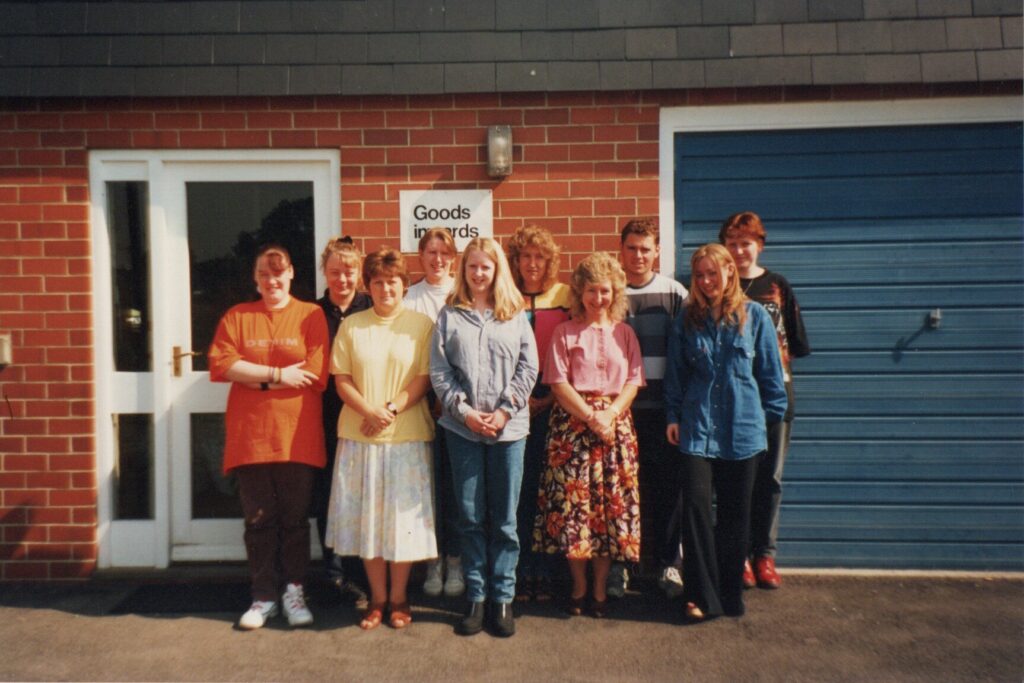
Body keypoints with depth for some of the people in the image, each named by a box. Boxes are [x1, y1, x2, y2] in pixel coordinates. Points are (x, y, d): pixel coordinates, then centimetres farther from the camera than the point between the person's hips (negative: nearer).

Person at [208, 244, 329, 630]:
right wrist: (278, 374, -10)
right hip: (249, 436, 2)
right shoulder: (236, 317, 10)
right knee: (259, 519, 9)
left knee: (295, 518, 7)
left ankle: (293, 591, 22)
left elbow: (315, 375, -9)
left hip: (297, 437, -2)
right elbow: (221, 364, -4)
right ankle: (264, 595, 22)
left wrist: (255, 377, -5)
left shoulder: (311, 315, 2)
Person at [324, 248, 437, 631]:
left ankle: (399, 598, 20)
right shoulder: (351, 326, 8)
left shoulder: (421, 324, 2)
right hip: (359, 435, 2)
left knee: (403, 515, 4)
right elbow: (341, 379, 3)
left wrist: (391, 410, -15)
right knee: (366, 515, 7)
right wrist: (369, 412, -13)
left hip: (408, 435, -2)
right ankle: (377, 598, 22)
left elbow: (425, 378, -3)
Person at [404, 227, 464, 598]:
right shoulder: (410, 297, 8)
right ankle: (434, 557, 16)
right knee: (429, 477, 3)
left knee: (454, 479, 3)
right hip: (423, 396, 1)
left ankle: (455, 557, 15)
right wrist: (431, 394, -6)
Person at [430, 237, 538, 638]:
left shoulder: (516, 315, 8)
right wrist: (463, 410, -9)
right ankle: (476, 597, 18)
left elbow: (529, 368, 3)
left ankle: (503, 598, 17)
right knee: (471, 517, 6)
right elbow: (438, 371, 2)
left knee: (504, 518, 5)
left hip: (509, 426, 0)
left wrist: (505, 410, -7)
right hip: (462, 428, 0)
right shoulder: (449, 315, 7)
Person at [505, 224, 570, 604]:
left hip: (554, 405, 0)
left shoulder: (565, 296, 5)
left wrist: (553, 396, -6)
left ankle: (545, 572, 17)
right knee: (518, 490, 3)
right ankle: (521, 572, 16)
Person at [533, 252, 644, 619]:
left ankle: (600, 589, 16)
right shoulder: (564, 332, 5)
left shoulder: (624, 333, 11)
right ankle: (578, 587, 15)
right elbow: (558, 382, -3)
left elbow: (633, 382, 4)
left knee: (611, 504, 2)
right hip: (571, 422, -2)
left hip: (616, 423, 2)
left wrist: (609, 415, -12)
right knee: (571, 501, -2)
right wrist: (590, 416, -13)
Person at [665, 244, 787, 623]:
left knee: (735, 513, 8)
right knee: (696, 505, -8)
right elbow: (675, 374, 10)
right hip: (696, 428, 0)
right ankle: (701, 595, 3)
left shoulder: (755, 316, 3)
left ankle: (730, 592, 24)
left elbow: (770, 370, 7)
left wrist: (772, 414, 6)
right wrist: (673, 416, 5)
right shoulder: (687, 321, 6)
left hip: (742, 428, 0)